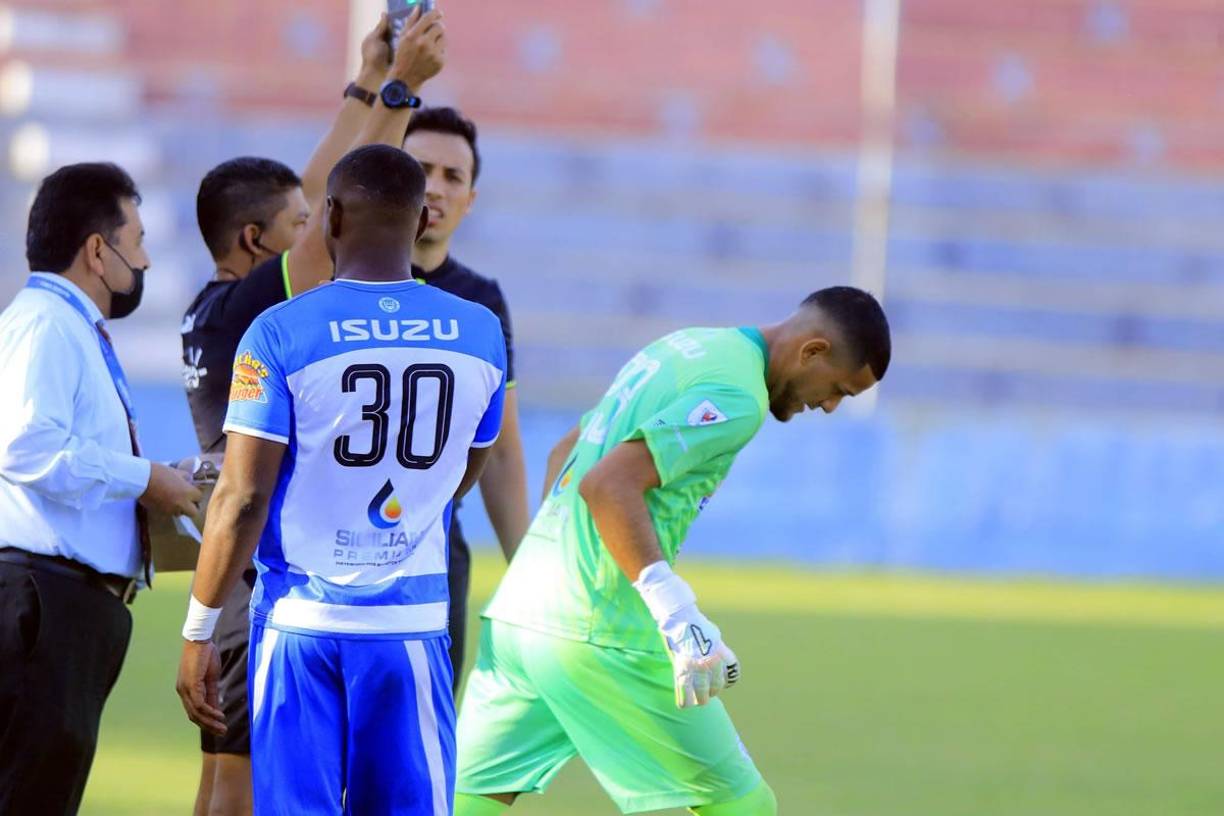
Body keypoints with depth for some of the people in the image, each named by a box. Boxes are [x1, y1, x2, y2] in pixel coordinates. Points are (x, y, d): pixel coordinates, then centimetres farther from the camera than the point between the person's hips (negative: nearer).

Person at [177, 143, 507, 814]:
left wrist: (198, 630, -2)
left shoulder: (282, 333, -7)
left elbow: (244, 495, -9)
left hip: (300, 624, -2)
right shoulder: (479, 335, 4)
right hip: (412, 625, 2)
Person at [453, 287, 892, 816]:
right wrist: (678, 614, -25)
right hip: (603, 631, -9)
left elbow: (565, 454, 26)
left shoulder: (684, 347, 18)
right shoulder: (738, 397, -11)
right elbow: (610, 485, -22)